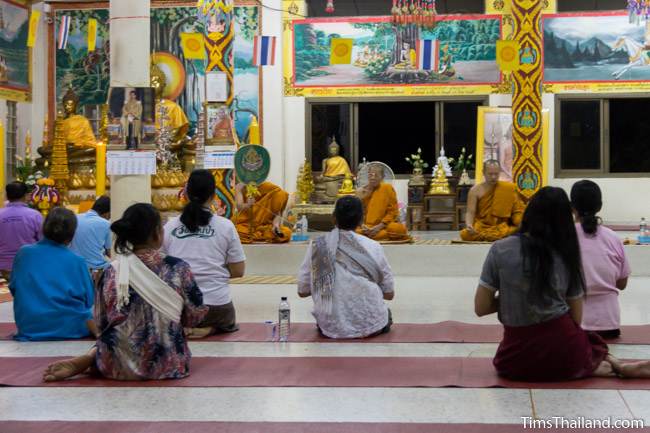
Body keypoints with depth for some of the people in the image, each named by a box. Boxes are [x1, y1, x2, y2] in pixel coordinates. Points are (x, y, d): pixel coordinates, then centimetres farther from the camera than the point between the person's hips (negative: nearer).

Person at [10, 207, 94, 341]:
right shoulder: (76, 261, -6)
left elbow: (13, 289, 10)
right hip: (71, 329, -3)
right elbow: (88, 300, 0)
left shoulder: (23, 253, -1)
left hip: (29, 330, 3)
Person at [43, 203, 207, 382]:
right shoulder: (178, 268, -10)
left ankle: (86, 360, 5)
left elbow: (100, 322, 1)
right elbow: (194, 317, 0)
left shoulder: (112, 272, -7)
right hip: (167, 364, -2)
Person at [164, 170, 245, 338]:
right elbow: (238, 271, -1)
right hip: (217, 303, -1)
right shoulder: (225, 226, -5)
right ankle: (210, 329, 1)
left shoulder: (169, 226, -2)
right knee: (228, 324, 34)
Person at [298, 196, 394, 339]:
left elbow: (302, 292, 1)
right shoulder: (373, 247, -8)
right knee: (386, 313, 35)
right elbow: (389, 294, 1)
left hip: (331, 327, 0)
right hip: (369, 325, 0)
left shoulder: (317, 246, -5)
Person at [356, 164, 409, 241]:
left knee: (400, 229, -33)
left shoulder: (388, 188, 2)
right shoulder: (361, 192, 7)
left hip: (384, 225, -2)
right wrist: (362, 226, -16)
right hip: (366, 228, 2)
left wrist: (379, 226, -15)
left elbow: (392, 211, -1)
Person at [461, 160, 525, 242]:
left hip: (502, 228, -1)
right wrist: (469, 225, -28)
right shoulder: (475, 191, -1)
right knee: (465, 234, -30)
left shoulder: (509, 189, 1)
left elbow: (518, 210, 5)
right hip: (480, 228, 1)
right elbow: (470, 212, -6)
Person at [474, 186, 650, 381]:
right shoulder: (567, 256, 2)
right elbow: (576, 319, 7)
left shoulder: (500, 250, -8)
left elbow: (481, 308, -5)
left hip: (519, 359, -3)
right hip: (564, 349, 4)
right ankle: (617, 366, 6)